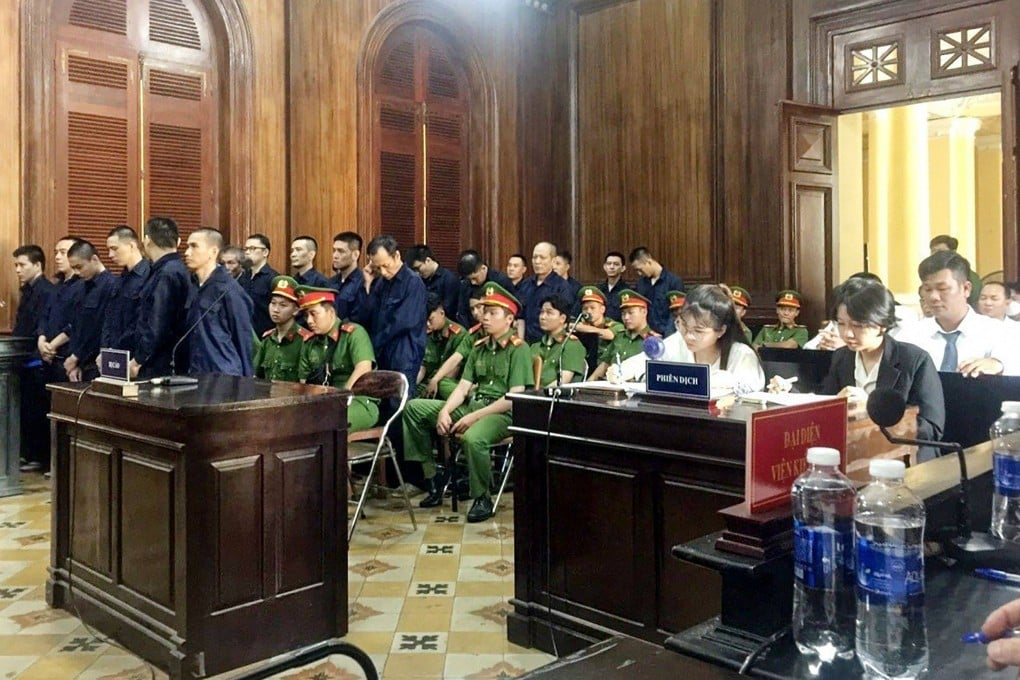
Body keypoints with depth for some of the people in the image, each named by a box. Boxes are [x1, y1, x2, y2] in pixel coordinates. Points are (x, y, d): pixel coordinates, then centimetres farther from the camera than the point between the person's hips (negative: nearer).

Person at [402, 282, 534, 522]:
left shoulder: (518, 349, -6)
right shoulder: (479, 348, 16)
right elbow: (463, 387, 11)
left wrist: (474, 417, -19)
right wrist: (444, 411, -9)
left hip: (500, 413, -8)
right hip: (472, 404, 8)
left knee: (473, 438, -40)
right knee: (413, 408, 0)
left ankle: (482, 499, -14)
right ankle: (433, 475, 4)